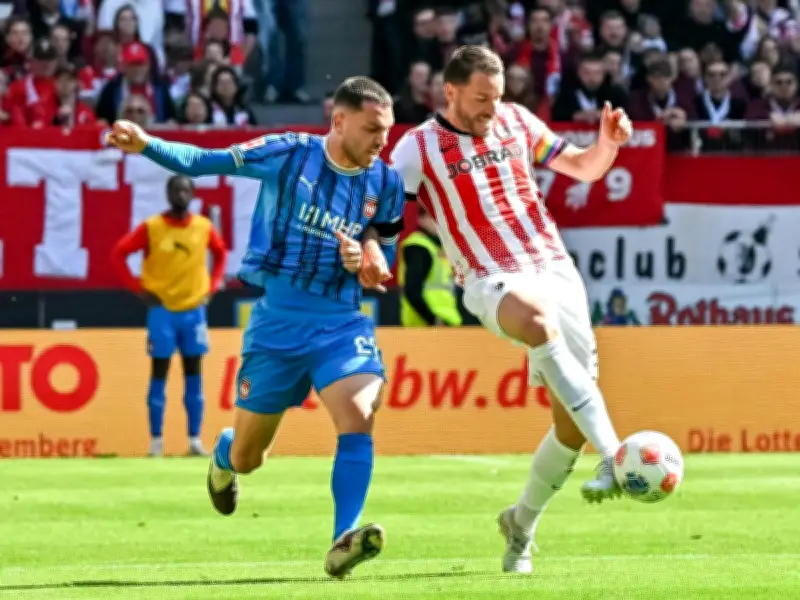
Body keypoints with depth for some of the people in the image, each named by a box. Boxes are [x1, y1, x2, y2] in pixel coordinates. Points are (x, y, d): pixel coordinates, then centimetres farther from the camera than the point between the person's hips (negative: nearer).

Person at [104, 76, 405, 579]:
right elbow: (202, 162, -5)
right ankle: (224, 458, 50)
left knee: (359, 417, -27)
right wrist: (147, 145, -21)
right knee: (247, 457, 11)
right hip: (276, 324, -1)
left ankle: (344, 542, -29)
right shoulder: (288, 155, -9)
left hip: (341, 324, 1)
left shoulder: (387, 184, 0)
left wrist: (367, 260, -10)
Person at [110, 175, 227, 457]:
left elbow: (221, 253, 19)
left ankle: (195, 439, 7)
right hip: (162, 310, -3)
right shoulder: (151, 227, -7)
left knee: (193, 373, 4)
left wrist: (212, 286, 7)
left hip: (194, 309, 3)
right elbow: (118, 254, -4)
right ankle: (156, 440, 2)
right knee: (159, 373, -2)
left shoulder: (204, 227, 2)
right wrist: (139, 289, -8)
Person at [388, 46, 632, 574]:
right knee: (537, 318, -41)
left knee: (574, 420, -1)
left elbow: (585, 168, 18)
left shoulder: (515, 121, 10)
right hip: (492, 280, -5)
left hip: (554, 267, 5)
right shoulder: (419, 148, -2)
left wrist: (608, 142, -3)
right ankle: (613, 455, -49)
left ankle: (522, 522, 24)